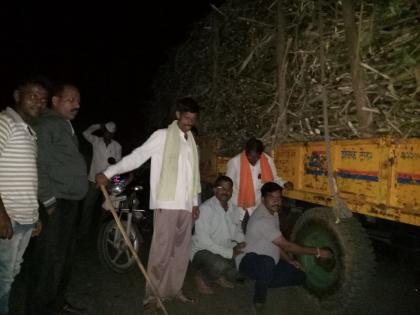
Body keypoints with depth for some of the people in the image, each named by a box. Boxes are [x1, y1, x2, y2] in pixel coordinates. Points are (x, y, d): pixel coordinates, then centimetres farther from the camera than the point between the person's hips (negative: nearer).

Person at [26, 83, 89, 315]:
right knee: (50, 260, -3)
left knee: (65, 257, 17)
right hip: (55, 204, -9)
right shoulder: (45, 125, -10)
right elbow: (39, 166, -17)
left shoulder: (66, 126, 19)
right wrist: (49, 201, -18)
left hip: (70, 202, 10)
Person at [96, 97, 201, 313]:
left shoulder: (191, 141, 16)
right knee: (161, 251, -4)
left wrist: (195, 202, 17)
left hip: (185, 205, 6)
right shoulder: (162, 136, -2)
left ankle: (174, 289, 24)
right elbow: (137, 157, -9)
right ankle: (152, 296, 7)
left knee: (182, 250, 11)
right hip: (167, 203, -6)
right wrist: (108, 173, -18)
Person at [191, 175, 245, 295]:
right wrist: (229, 252, -24)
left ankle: (221, 276, 15)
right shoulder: (205, 208, -17)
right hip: (202, 251, -7)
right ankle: (201, 277, -1)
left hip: (226, 251, 7)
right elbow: (203, 240, -22)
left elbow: (237, 231, 13)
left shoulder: (234, 210, 4)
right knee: (221, 264, -34)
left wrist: (242, 243, -11)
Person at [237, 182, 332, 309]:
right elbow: (286, 245, -26)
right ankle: (259, 297, -16)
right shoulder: (262, 219, -28)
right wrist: (317, 252, -21)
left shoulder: (273, 212, 4)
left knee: (299, 276, 2)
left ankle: (261, 281, 8)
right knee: (267, 262, -42)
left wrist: (289, 260, 8)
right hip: (249, 260, -9)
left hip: (267, 261, 9)